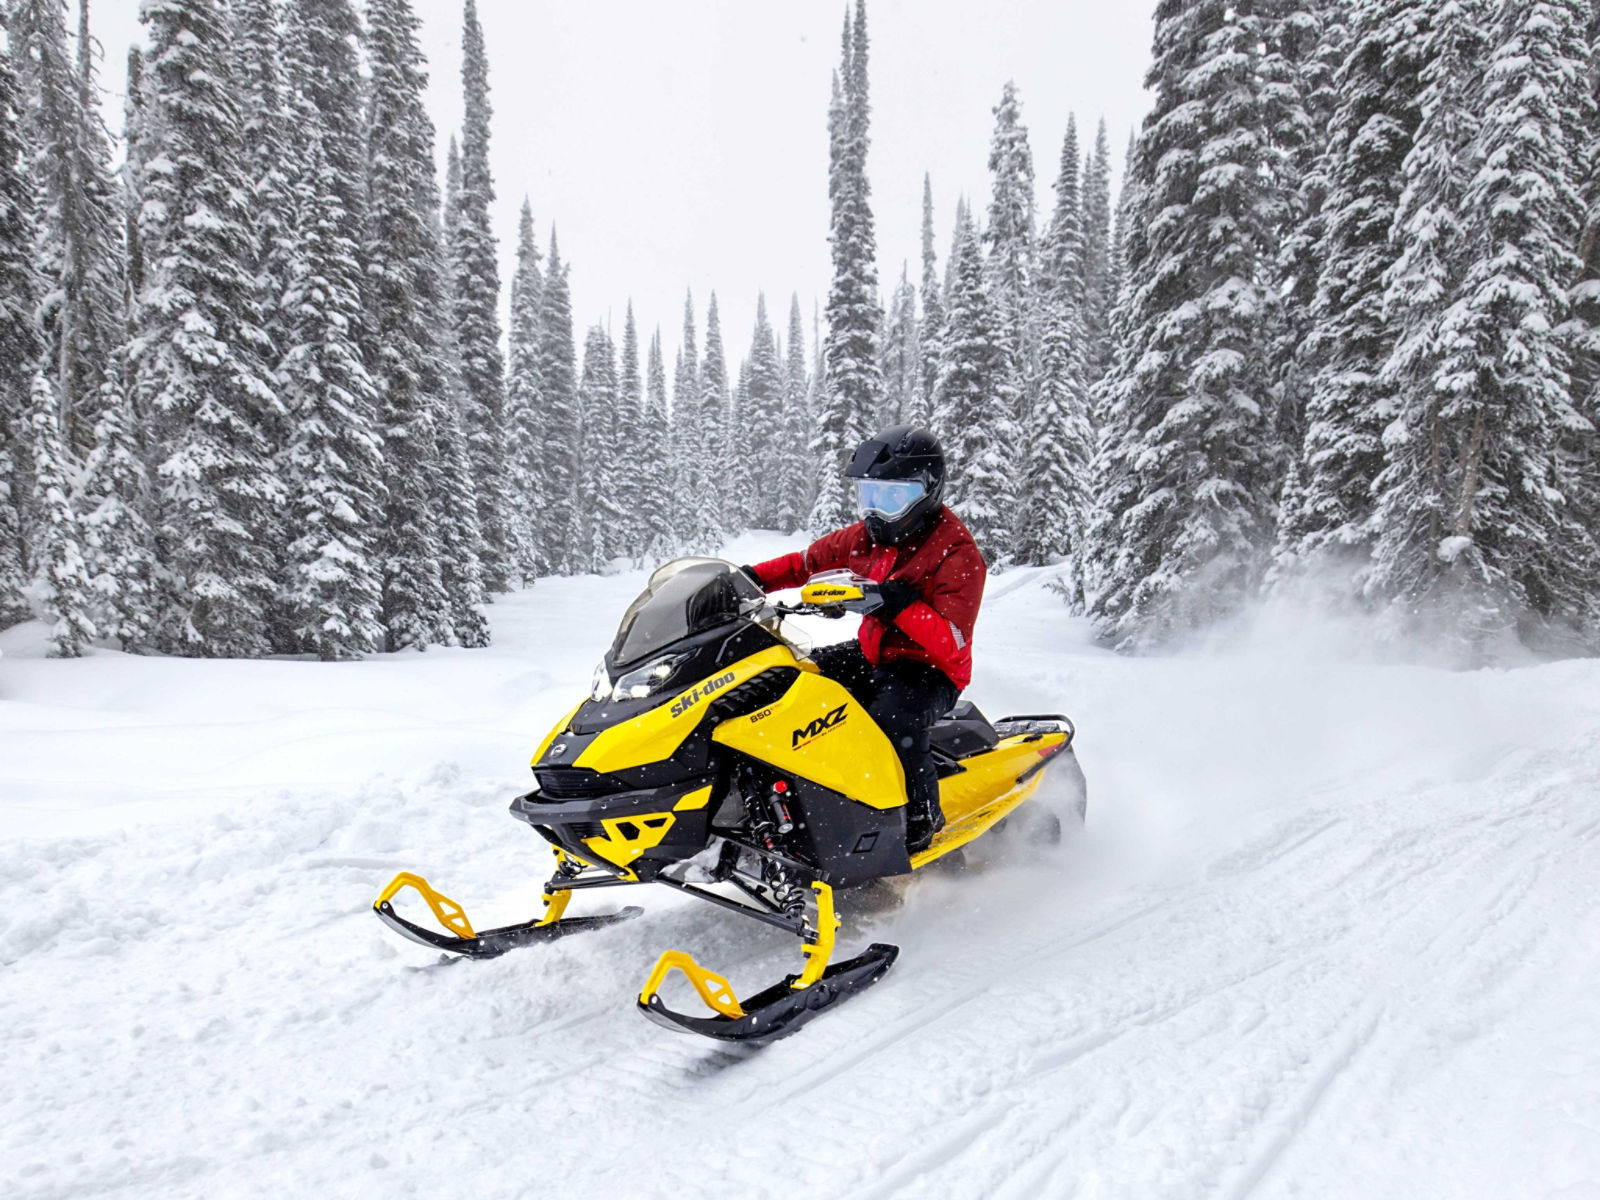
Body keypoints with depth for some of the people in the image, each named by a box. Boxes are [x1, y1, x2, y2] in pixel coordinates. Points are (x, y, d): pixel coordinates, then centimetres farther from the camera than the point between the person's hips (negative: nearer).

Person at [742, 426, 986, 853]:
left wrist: (900, 603, -36)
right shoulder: (870, 536, 5)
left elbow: (953, 643, -25)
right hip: (872, 657, 8)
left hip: (930, 670, -7)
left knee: (894, 715, -37)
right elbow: (809, 561, 11)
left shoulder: (958, 554, -17)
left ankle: (921, 818, -16)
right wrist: (752, 578, -4)